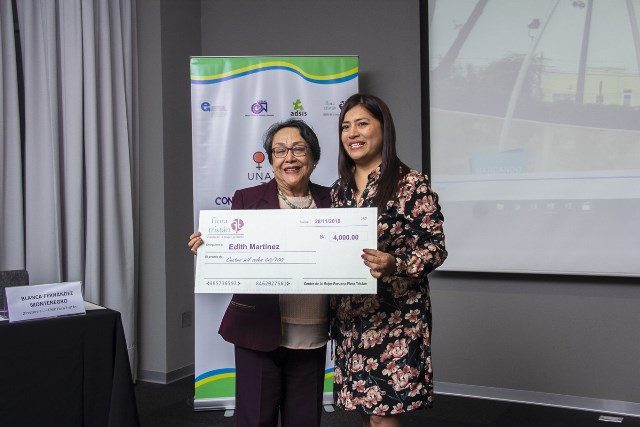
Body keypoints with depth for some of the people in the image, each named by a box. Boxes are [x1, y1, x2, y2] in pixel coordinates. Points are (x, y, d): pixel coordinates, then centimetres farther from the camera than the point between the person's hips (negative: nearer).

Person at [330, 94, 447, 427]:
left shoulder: (411, 183, -8)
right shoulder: (339, 189, 10)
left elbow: (435, 248, -10)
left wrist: (394, 265, -26)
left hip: (395, 318, -6)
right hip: (350, 318, 6)